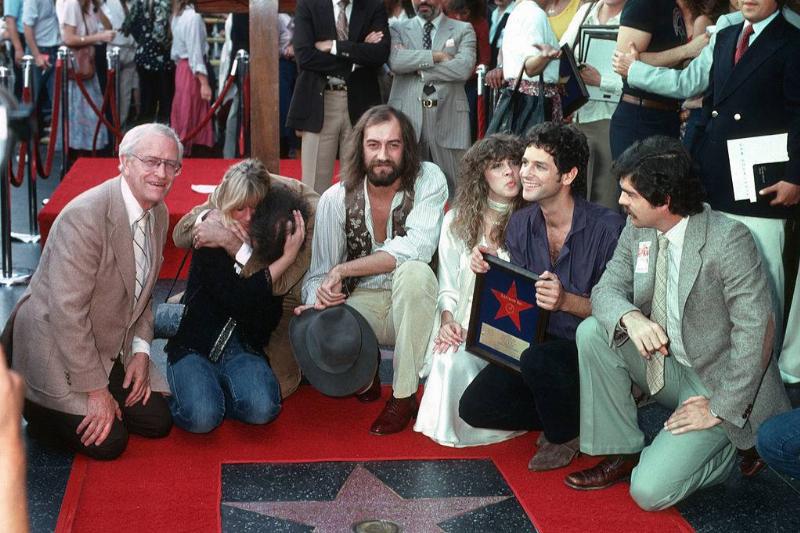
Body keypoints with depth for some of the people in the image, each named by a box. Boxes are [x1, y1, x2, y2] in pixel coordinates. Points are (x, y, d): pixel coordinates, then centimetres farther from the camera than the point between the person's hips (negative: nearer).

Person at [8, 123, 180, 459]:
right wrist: (96, 390, -24)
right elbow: (68, 312, -28)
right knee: (107, 441, -13)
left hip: (113, 349, 8)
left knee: (157, 422, 3)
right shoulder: (84, 217, -28)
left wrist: (140, 350, -2)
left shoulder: (159, 214, 0)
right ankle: (32, 405, 11)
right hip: (57, 348, -8)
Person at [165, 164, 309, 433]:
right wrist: (286, 258, -20)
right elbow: (238, 299, -20)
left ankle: (213, 391, 2)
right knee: (202, 417, -27)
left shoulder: (267, 242, 2)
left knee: (262, 409, -27)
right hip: (195, 347, -2)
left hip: (243, 349, 2)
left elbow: (269, 320, -6)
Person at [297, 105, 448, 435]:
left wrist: (342, 270, -28)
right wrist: (316, 300, -28)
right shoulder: (336, 199, -6)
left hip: (410, 304, -1)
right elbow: (320, 272, -3)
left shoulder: (429, 180, -11)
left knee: (415, 272, -36)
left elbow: (417, 247, -26)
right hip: (362, 301, 1)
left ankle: (404, 395, -20)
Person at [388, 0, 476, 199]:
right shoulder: (398, 29, 12)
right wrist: (436, 56, -10)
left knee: (455, 186, -1)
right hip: (407, 115, 1)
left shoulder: (463, 30, 9)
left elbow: (464, 68, -8)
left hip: (448, 117, -1)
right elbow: (395, 61, -8)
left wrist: (418, 68, -6)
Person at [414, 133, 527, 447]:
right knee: (451, 360, -31)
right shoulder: (457, 221, 9)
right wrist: (448, 320, -10)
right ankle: (451, 427, -3)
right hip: (464, 325, 2)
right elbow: (447, 286, 9)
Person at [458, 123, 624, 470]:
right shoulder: (520, 224, 2)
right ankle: (567, 415, 10)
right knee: (474, 407, -12)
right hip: (537, 343, 6)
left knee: (537, 359, -36)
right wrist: (491, 271, -11)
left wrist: (566, 301, -32)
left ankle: (564, 435, -3)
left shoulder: (606, 228, -17)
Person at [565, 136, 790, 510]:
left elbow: (756, 330, -24)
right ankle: (620, 452, -2)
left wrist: (720, 409, -22)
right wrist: (630, 318, -28)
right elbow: (606, 290, -3)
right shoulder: (637, 230, -4)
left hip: (718, 382, -7)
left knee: (650, 491, -18)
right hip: (664, 363, 7)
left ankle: (736, 446, 8)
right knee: (593, 331, -15)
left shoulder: (728, 239, -24)